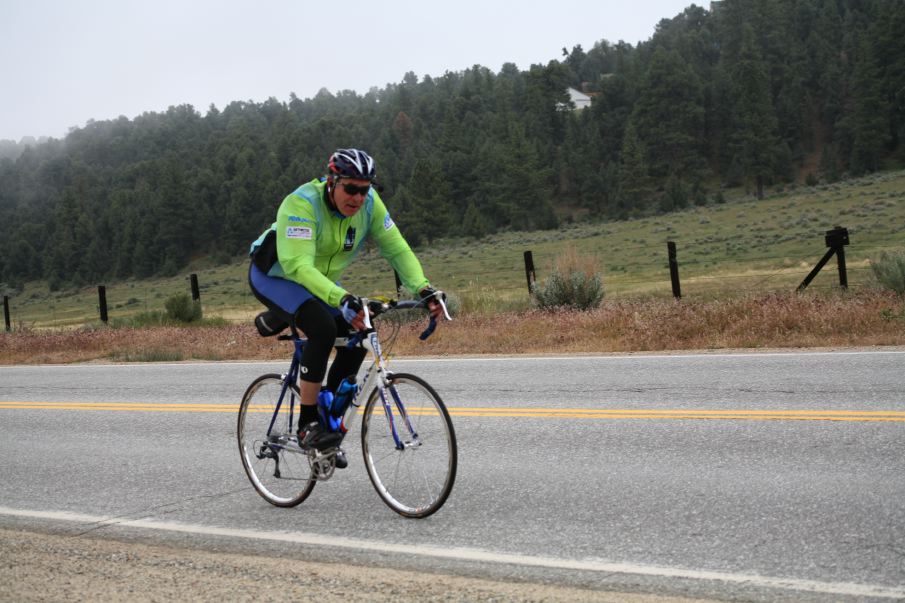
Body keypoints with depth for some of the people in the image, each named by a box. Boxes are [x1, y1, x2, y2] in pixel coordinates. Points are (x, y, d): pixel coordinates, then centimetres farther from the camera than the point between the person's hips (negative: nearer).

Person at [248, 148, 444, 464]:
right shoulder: (302, 203, -33)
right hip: (275, 275, -6)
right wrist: (341, 298, -56)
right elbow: (297, 265, -43)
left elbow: (396, 248, -15)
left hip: (318, 282, 7)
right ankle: (307, 426, -21)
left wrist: (423, 289, -31)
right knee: (323, 327, -31)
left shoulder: (369, 203, -16)